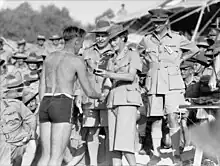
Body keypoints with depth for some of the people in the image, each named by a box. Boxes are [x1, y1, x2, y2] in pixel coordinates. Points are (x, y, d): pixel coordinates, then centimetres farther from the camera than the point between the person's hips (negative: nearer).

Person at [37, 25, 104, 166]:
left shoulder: (50, 57, 15)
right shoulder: (77, 61, -2)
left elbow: (42, 87, 14)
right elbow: (89, 92, 2)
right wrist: (101, 96, 25)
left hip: (45, 104, 6)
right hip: (62, 107, -6)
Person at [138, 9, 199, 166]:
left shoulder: (177, 38, 1)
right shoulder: (147, 39, 6)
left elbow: (194, 49, 15)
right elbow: (139, 51, 27)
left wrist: (180, 60, 8)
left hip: (172, 83, -2)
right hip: (154, 84, 2)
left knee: (172, 117, -12)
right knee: (155, 119, 4)